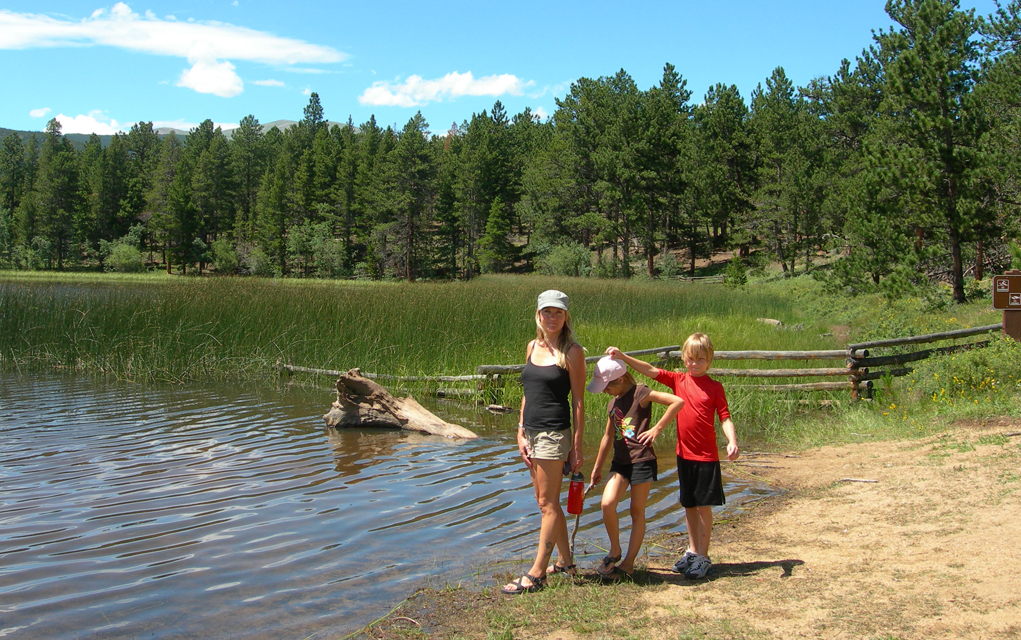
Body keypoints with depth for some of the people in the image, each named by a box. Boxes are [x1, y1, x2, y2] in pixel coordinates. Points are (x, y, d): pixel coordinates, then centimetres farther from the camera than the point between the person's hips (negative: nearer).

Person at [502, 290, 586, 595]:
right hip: (532, 432, 7)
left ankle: (536, 574, 2)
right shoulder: (532, 347, 11)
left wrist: (577, 446, -10)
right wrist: (521, 432, 8)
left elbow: (578, 401, -7)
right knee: (547, 502, 14)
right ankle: (566, 563, 26)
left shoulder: (572, 352, -7)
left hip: (554, 433, -7)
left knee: (547, 504, -2)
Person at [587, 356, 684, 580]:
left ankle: (628, 563, 11)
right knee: (607, 503, -14)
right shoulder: (613, 403, 14)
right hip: (620, 461, 6)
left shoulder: (640, 393, -9)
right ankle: (615, 551, 5)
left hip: (642, 460, -6)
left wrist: (656, 429, -17)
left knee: (637, 512, 3)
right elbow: (608, 436, 23)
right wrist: (597, 467, 27)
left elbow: (677, 401, -19)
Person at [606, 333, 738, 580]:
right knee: (689, 505, 13)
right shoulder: (678, 380, 5)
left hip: (706, 457, -4)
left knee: (704, 506, 1)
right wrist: (623, 357, -13)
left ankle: (703, 557, 10)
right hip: (684, 454, 4)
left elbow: (725, 418, -6)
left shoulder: (714, 387, -3)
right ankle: (692, 551, 26)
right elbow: (650, 371, -2)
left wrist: (732, 441, -22)